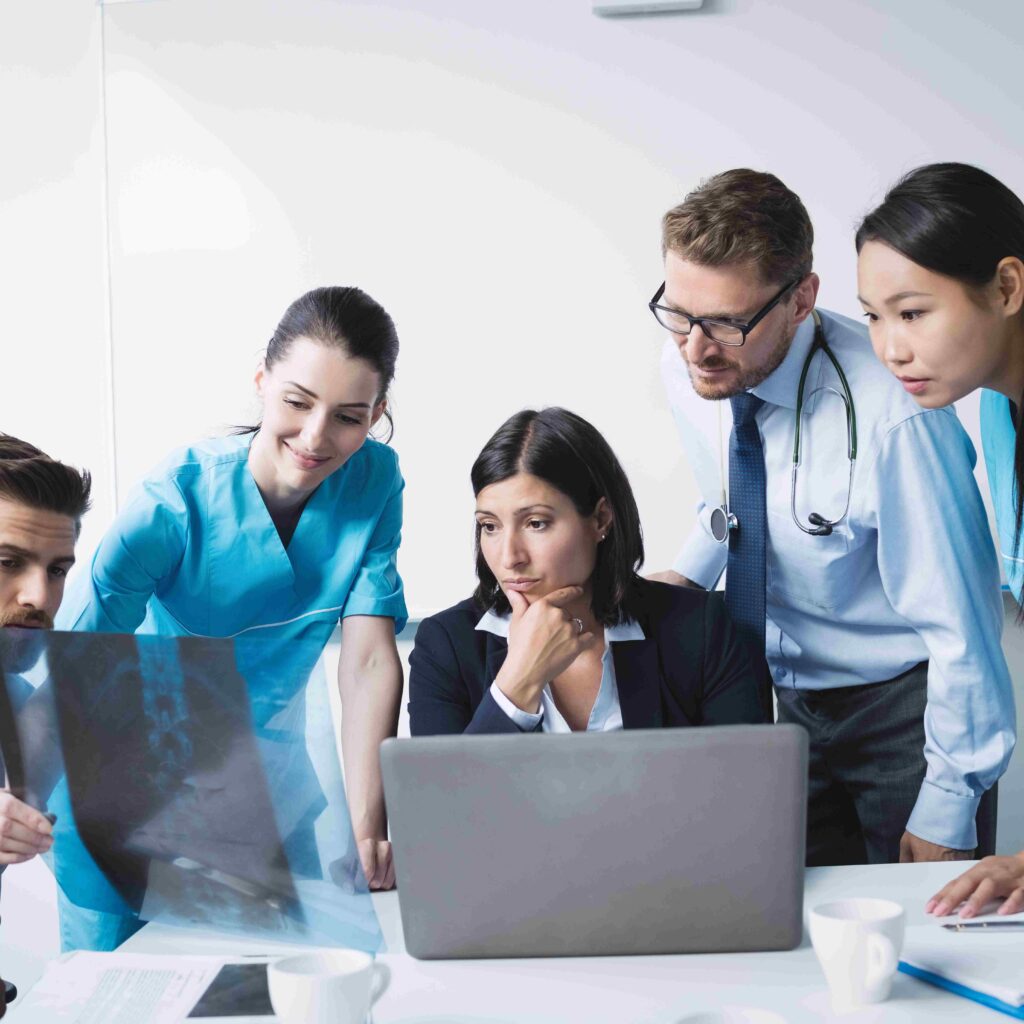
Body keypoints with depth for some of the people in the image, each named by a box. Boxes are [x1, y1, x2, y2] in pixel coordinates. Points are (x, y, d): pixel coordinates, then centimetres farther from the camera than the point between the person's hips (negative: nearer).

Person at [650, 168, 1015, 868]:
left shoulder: (891, 417, -31)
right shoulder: (689, 370, -11)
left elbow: (962, 630, -23)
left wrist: (945, 816, -16)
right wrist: (688, 574, -3)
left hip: (903, 704, -5)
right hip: (794, 699, 5)